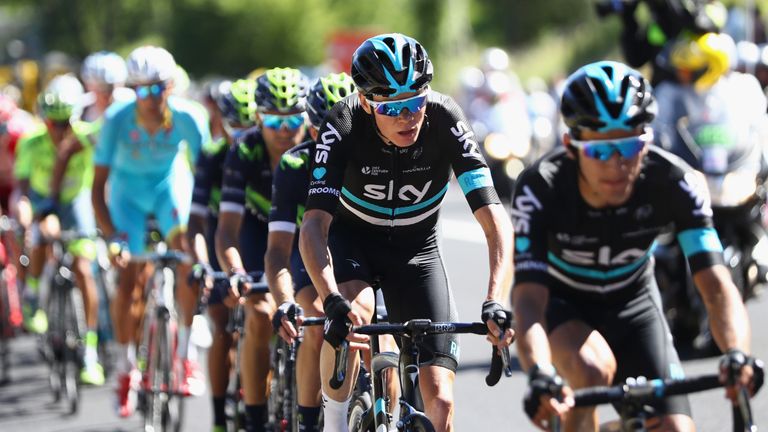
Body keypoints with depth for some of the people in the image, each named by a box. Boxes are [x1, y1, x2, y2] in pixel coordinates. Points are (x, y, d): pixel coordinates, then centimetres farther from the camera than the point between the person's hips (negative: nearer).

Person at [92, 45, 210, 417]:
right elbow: (98, 185, -25)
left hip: (170, 183, 0)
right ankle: (125, 369, 10)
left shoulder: (187, 116, -29)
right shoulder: (118, 119, -30)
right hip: (128, 189, 0)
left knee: (189, 259, -25)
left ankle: (185, 351, -10)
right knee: (127, 278, -8)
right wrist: (112, 237, -35)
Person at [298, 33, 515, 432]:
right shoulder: (344, 125, -29)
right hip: (352, 238, -1)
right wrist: (333, 302, -52)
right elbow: (314, 225, -36)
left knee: (439, 400, -11)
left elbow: (494, 220, -31)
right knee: (355, 311, -35)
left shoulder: (445, 121, -28)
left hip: (416, 248, 1)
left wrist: (495, 302, -45)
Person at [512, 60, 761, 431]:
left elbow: (716, 284, -35)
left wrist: (736, 354, -55)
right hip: (561, 304, -2)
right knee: (593, 369, -35)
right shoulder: (541, 188, -33)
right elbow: (528, 298, -42)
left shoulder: (672, 181, -29)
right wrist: (539, 376, -61)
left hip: (632, 306, 2)